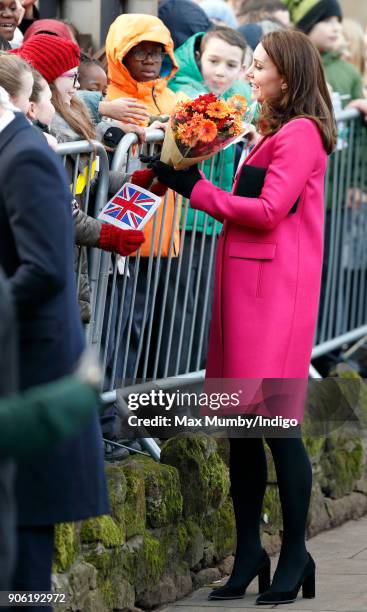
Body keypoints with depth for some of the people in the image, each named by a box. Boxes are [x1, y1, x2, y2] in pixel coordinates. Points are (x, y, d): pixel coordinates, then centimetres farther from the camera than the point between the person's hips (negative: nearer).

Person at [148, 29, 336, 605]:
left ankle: (295, 557, 1)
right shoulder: (272, 133, 20)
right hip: (245, 283, 9)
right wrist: (183, 181, 5)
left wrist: (196, 189, -9)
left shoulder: (301, 133, -8)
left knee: (276, 419, -7)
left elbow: (269, 211, -15)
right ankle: (249, 554, 13)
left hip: (277, 288, -9)